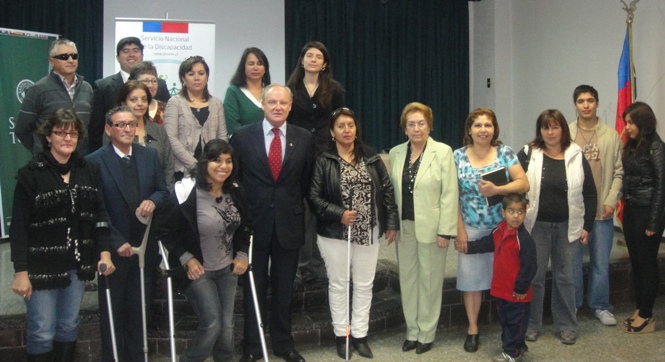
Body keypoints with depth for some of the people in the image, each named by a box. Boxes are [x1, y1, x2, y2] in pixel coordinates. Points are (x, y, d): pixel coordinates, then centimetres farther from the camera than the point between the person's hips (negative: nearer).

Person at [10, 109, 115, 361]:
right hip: (42, 266, -4)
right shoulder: (31, 174, -8)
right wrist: (21, 271, -12)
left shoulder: (89, 170, 5)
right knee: (42, 334, 0)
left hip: (77, 264, 4)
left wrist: (104, 251, -2)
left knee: (69, 328, 14)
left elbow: (100, 213, 8)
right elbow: (19, 227, -9)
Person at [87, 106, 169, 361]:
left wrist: (153, 201, -14)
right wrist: (117, 242, -16)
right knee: (112, 309, 9)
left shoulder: (150, 155, 5)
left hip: (143, 244, 4)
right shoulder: (95, 161, -9)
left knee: (139, 307, 14)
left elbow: (163, 190, 10)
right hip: (113, 247, -4)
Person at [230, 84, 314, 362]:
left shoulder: (303, 138, 3)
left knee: (284, 288, 12)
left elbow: (306, 181, 9)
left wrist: (295, 206, 3)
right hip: (254, 222, -1)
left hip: (289, 223, 1)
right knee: (254, 287, 9)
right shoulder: (242, 136, -2)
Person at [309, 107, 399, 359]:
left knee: (364, 285, 10)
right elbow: (314, 197, -8)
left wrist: (391, 223, 1)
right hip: (335, 234, -3)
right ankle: (341, 335, 22)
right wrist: (339, 214, -18)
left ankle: (360, 335, 22)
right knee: (338, 284, 9)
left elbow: (387, 190, 5)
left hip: (368, 233, 3)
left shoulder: (372, 158, 4)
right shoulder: (323, 161, -5)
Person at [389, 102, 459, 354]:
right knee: (408, 279, 10)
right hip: (404, 227, 4)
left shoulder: (443, 152, -7)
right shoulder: (396, 153, 5)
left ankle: (426, 334, 18)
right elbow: (392, 191, 9)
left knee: (429, 280, 6)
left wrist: (445, 231, -13)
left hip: (431, 227, -4)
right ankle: (412, 331, 23)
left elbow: (449, 194, -10)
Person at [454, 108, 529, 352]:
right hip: (471, 229, 0)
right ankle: (472, 329, 20)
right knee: (471, 278, 5)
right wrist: (459, 230, -5)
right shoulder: (458, 156, -1)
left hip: (502, 228, 0)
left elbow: (524, 184, -8)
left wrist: (496, 190, -23)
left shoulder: (505, 153, -1)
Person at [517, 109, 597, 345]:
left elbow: (590, 194, 4)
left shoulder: (577, 157, 1)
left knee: (565, 277, 10)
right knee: (534, 276, 7)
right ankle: (532, 324, 21)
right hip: (536, 226, -1)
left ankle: (567, 325, 23)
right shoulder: (528, 155, -3)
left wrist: (587, 226, 1)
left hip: (567, 227, 1)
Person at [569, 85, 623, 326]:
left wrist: (611, 200, -6)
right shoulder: (566, 134, -1)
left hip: (602, 210, 1)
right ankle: (572, 305, 22)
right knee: (572, 260, 8)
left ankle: (600, 305, 23)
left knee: (601, 261, 8)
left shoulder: (611, 135, 2)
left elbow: (618, 172, 2)